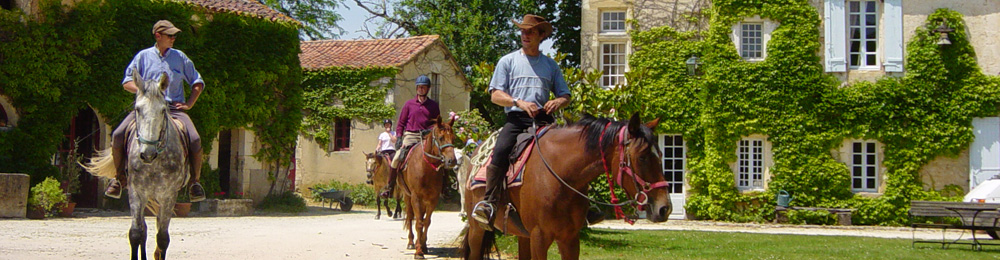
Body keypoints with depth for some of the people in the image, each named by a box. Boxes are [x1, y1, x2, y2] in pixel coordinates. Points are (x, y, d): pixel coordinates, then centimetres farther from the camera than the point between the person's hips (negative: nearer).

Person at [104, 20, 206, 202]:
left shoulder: (180, 57, 12)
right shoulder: (144, 56, 8)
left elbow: (198, 83, 18)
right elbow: (127, 82, 7)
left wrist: (189, 103, 4)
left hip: (174, 107, 0)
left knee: (195, 140, -26)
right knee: (118, 136, -20)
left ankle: (194, 182, -4)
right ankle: (120, 177, 3)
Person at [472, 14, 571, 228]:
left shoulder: (550, 65, 20)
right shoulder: (508, 61, 13)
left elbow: (565, 95, 20)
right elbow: (495, 95, 5)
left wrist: (558, 102, -6)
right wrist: (519, 102, -13)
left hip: (543, 120, 2)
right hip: (516, 119, -2)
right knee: (500, 151, -30)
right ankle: (489, 202, -29)